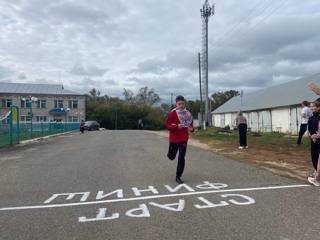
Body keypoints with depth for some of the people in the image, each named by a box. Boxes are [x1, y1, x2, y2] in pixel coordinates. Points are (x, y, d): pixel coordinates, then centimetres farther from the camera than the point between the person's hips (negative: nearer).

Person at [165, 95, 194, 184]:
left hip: (184, 139, 2)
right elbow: (166, 125, -12)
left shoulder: (188, 114, 0)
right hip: (174, 139, -1)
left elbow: (190, 123, 16)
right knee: (172, 157, 14)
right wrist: (176, 126, -26)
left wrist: (191, 128, -5)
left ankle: (178, 177, 10)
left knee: (181, 158, -3)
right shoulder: (172, 113, -11)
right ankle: (170, 153, 54)